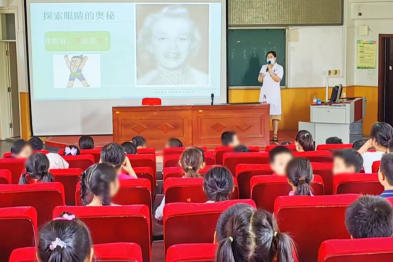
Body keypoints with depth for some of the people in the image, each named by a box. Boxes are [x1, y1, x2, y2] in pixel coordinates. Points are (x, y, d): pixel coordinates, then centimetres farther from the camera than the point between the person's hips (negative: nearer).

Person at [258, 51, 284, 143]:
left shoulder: (279, 68, -1)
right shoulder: (264, 67, 12)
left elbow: (277, 79, -14)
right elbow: (259, 80, 11)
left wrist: (270, 70, -16)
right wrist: (261, 76, -11)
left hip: (274, 94, -3)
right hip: (264, 93, 4)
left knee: (275, 114, -4)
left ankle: (275, 135, -1)